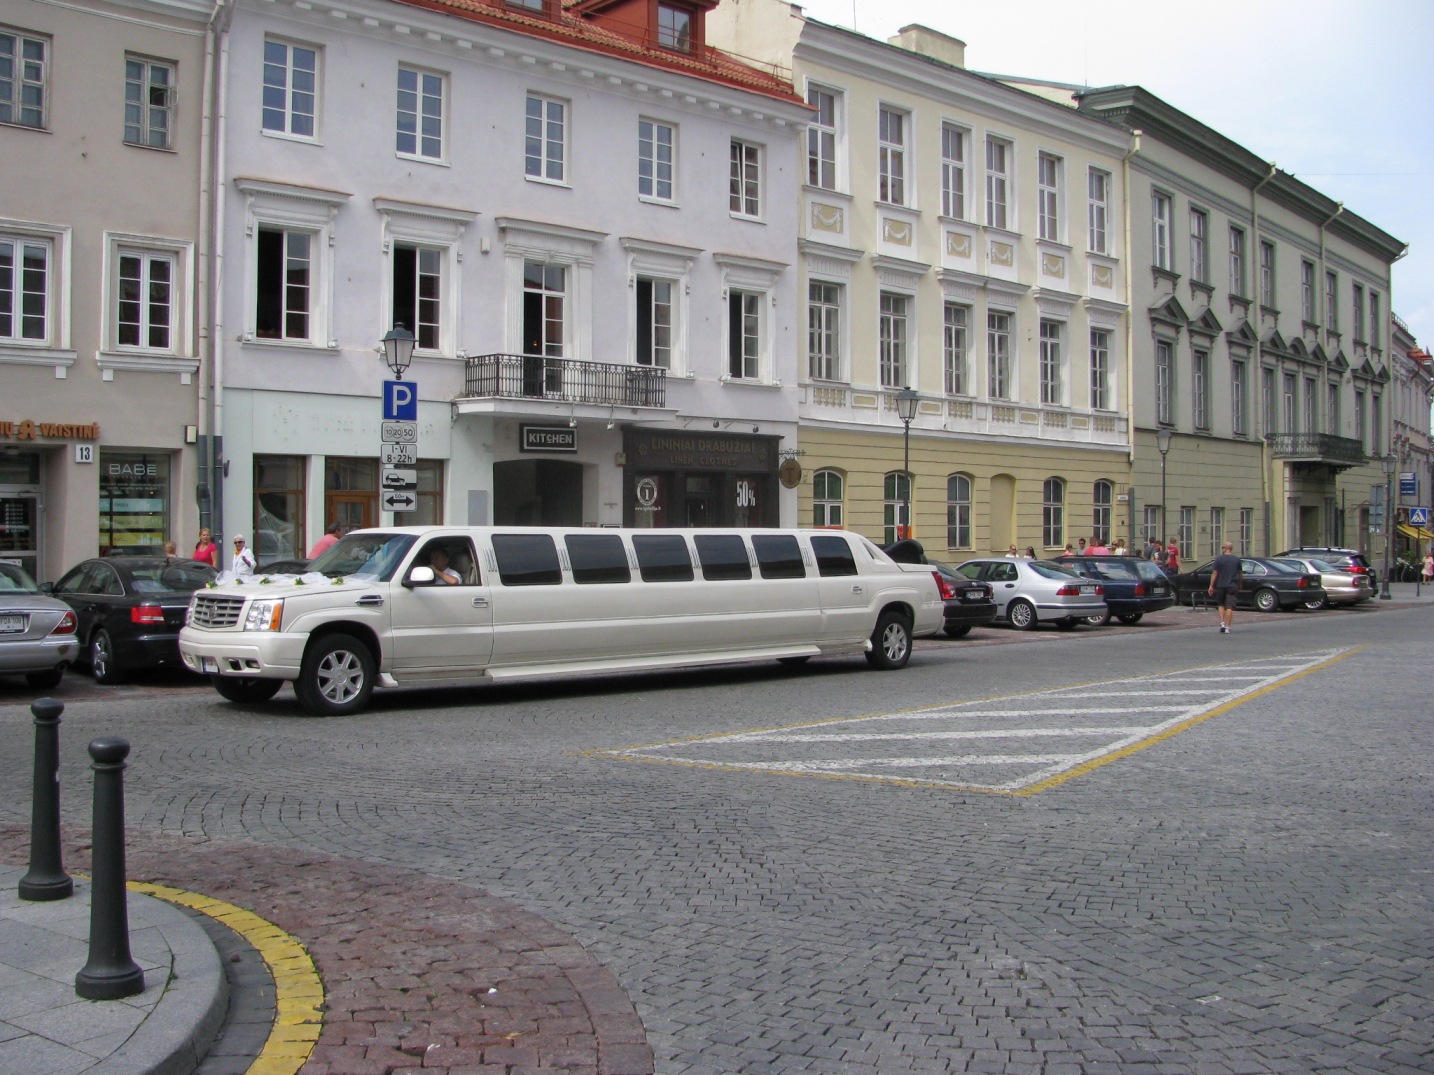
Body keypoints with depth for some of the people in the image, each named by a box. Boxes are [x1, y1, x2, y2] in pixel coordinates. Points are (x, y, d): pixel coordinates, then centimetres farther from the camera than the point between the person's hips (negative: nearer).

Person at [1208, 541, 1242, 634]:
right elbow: (1240, 573, 12)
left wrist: (1211, 586, -3)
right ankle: (1227, 627, -2)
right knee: (1229, 607, 0)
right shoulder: (1237, 559, 3)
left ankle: (1222, 623, 4)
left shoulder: (1219, 559, -5)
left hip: (1221, 585, -1)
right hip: (1232, 586, 1)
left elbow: (1214, 573, -7)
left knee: (1221, 604, 17)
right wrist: (1239, 585, 26)